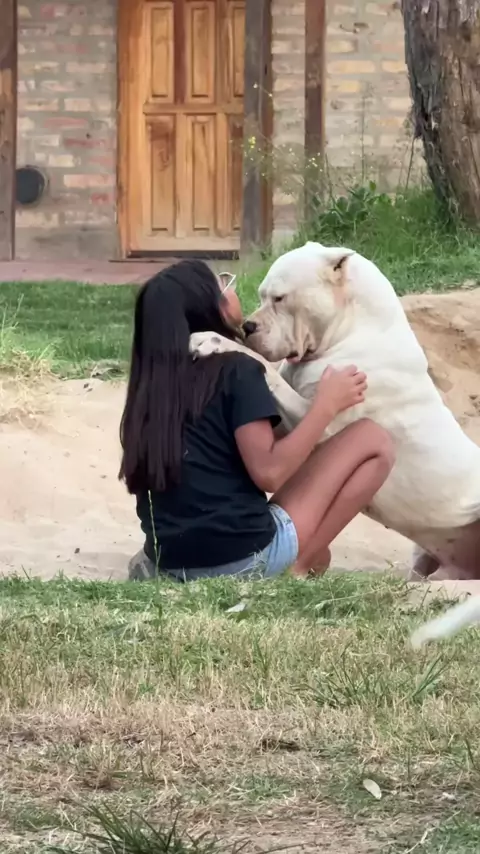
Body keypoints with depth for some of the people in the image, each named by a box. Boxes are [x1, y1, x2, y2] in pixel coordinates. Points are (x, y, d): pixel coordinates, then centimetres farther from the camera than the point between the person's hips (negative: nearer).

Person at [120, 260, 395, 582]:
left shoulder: (154, 380, 12)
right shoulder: (237, 370, -9)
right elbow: (268, 472, -16)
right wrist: (327, 405, -7)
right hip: (244, 558, -8)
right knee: (374, 441, 1)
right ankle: (299, 568, -3)